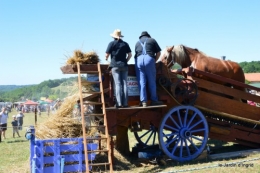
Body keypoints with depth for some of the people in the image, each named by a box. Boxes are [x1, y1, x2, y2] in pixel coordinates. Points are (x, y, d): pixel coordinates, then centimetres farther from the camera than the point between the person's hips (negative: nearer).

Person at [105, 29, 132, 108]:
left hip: (115, 66, -3)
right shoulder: (125, 44, 9)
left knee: (118, 84, -5)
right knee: (124, 84, 2)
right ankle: (125, 103, 0)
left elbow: (106, 55, -3)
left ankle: (119, 103, -9)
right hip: (124, 66, 3)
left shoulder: (111, 43, -1)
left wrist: (106, 59, 18)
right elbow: (130, 55, 8)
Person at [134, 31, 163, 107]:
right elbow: (158, 53, 14)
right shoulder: (152, 40, 18)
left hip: (138, 60, 2)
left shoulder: (137, 43, 26)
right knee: (152, 81, 4)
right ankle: (153, 100, 8)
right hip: (149, 59, -2)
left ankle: (143, 101, -3)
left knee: (141, 82, 0)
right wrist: (154, 61, 24)